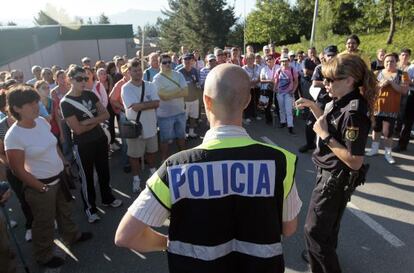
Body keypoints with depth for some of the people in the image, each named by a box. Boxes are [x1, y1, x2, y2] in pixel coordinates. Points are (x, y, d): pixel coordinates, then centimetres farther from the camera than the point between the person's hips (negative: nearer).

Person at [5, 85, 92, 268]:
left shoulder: (41, 121, -5)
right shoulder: (13, 136, -24)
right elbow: (18, 170, -19)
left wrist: (65, 165, 8)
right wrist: (41, 187, -14)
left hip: (60, 177, 7)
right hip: (41, 186, -6)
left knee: (65, 211, 28)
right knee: (45, 223, 14)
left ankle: (72, 235, 53)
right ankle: (44, 256, 38)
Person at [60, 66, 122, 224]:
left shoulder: (90, 95, 2)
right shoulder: (65, 102, -14)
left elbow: (106, 115, -2)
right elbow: (78, 129, -19)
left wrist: (89, 121, -17)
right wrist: (97, 120, -9)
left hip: (100, 139, 5)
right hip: (83, 145, -5)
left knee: (104, 171, 18)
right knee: (86, 176, 9)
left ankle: (107, 198, 38)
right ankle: (90, 207, 26)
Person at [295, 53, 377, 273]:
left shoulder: (354, 113, -29)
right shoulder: (342, 102, -2)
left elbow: (355, 162, -28)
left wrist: (325, 136, -28)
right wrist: (312, 106, 5)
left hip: (336, 179, -9)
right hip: (329, 173, 9)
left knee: (314, 229, 5)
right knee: (327, 222, 28)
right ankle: (324, 255, 51)